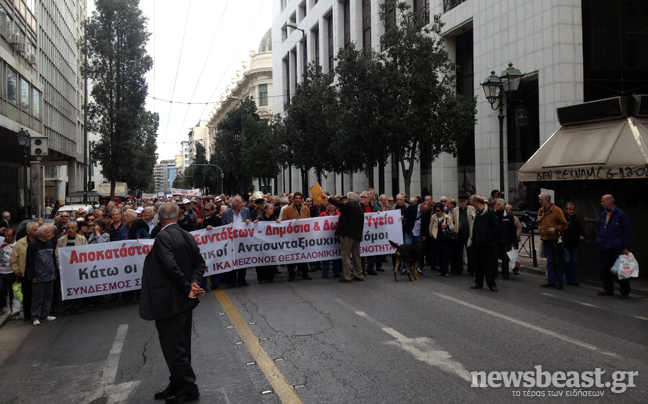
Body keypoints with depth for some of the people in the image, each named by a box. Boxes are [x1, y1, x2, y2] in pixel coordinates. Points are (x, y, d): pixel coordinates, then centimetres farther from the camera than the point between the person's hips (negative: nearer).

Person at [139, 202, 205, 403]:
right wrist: (193, 283, -8)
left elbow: (170, 265, -25)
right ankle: (177, 385, 28)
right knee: (180, 346, 17)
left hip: (170, 301, -9)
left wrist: (188, 287, -15)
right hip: (184, 300, 9)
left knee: (173, 347, 2)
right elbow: (199, 262, 4)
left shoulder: (163, 236, -17)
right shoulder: (187, 236, 7)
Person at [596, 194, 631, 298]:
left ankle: (625, 291, 13)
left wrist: (626, 247, -9)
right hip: (603, 249, 6)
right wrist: (599, 241, 14)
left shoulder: (621, 215, -6)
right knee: (603, 270, 7)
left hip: (616, 248, -6)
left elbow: (626, 231, -6)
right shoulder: (603, 214, 13)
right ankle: (608, 290, 19)